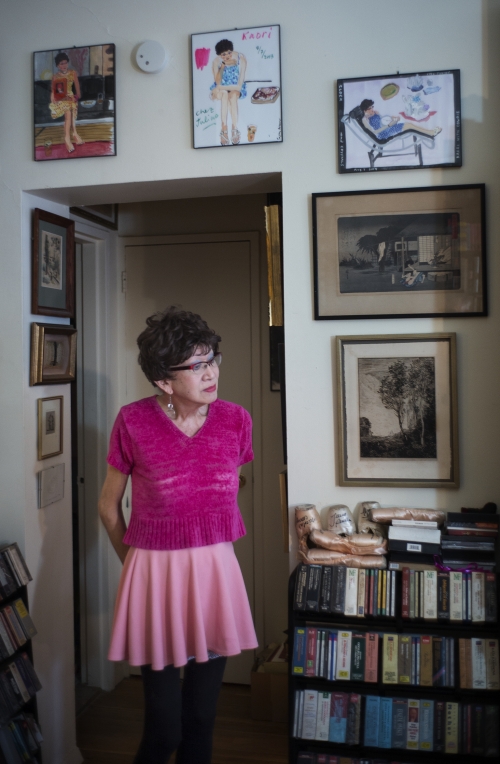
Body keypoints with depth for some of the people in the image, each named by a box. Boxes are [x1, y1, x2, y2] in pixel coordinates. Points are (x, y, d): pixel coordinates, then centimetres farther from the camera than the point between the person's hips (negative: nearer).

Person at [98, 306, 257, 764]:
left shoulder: (236, 420, -2)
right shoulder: (133, 422, -10)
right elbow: (109, 506, 4)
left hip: (215, 572, 3)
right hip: (155, 574, -2)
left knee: (202, 718, 14)